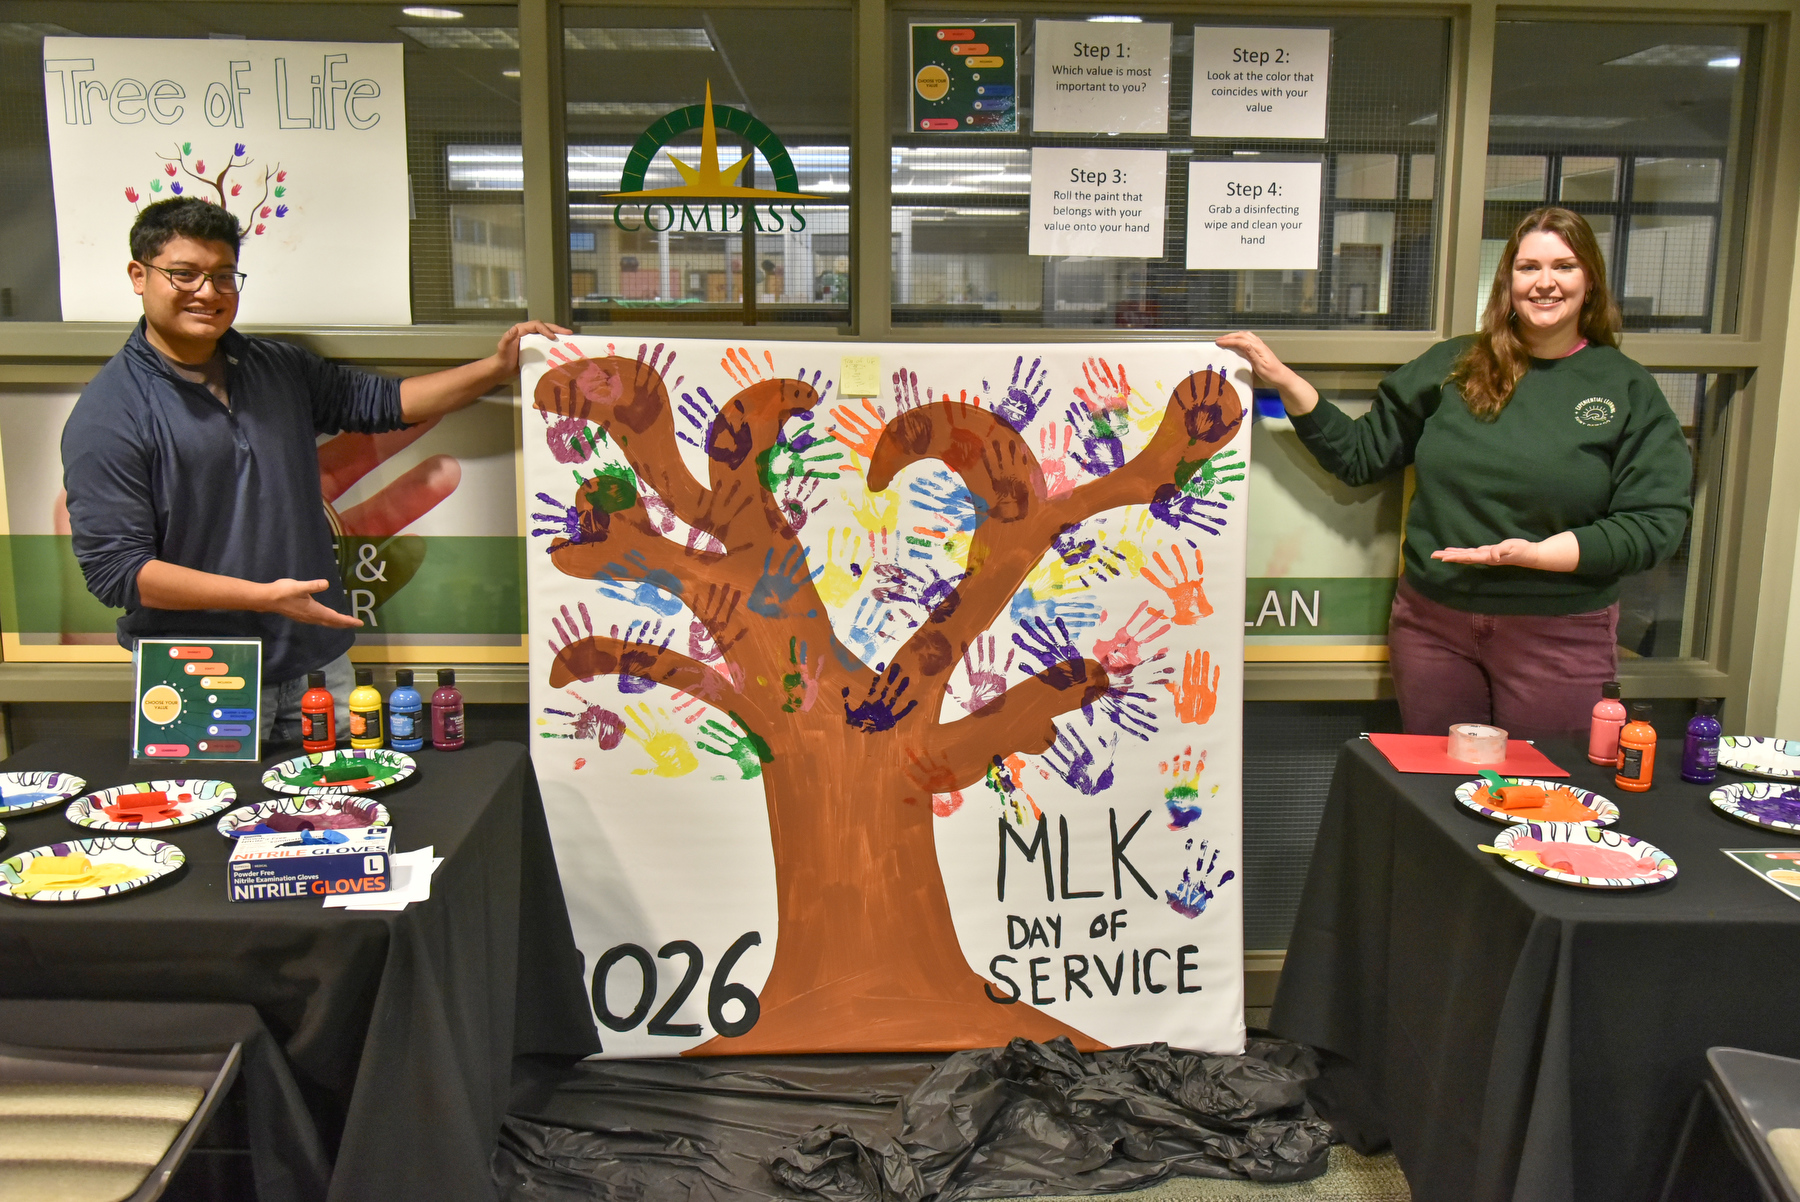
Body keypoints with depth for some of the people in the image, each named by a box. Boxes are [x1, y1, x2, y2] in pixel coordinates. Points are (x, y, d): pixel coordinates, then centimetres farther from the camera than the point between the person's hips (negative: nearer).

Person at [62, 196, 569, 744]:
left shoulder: (279, 367, 9)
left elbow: (382, 401, 16)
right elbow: (113, 568, -14)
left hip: (318, 662, 5)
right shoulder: (110, 412, -10)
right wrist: (264, 596, -20)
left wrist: (498, 367, 5)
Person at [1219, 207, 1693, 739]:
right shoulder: (1452, 366, 6)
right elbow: (1359, 453, 9)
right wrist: (1285, 382, 1)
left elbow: (1656, 522, -6)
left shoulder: (1628, 390, 0)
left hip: (1557, 637, -2)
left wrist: (1538, 554, -19)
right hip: (1433, 624, 2)